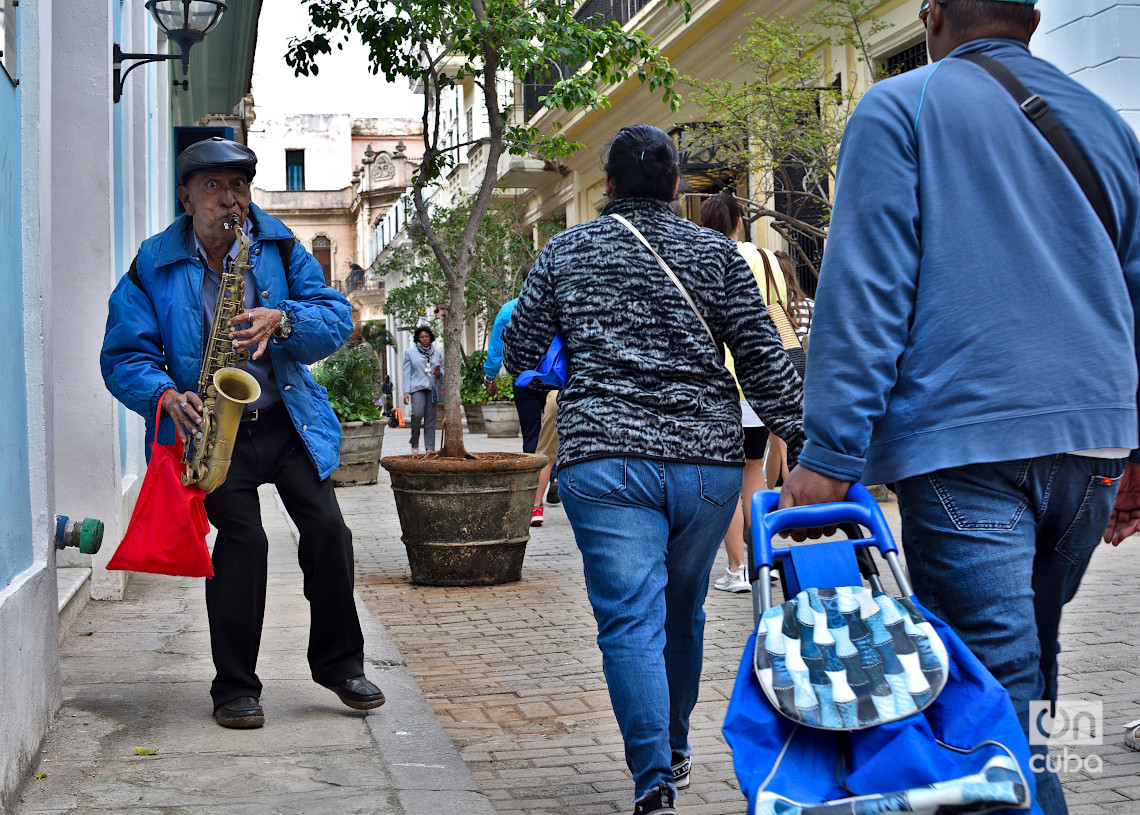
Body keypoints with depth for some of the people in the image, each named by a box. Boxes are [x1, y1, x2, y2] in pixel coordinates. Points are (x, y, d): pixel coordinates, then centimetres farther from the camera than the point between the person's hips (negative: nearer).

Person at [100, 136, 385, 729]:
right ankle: (235, 687, 5)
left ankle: (339, 663, 14)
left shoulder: (279, 246, 5)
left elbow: (336, 316, -1)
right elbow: (123, 354, -3)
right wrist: (166, 396, -22)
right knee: (242, 540, -11)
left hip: (285, 419, 2)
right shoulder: (153, 266, 0)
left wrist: (282, 320, -20)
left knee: (327, 529, -6)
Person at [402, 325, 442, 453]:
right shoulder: (410, 352, 10)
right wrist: (406, 392, -2)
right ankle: (415, 442, 0)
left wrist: (439, 372, -3)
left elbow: (442, 369, 24)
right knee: (417, 413, -21)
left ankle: (430, 447, 3)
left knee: (430, 418, -1)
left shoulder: (436, 353, 17)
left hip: (432, 388, 3)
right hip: (417, 387, -3)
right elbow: (407, 373, 6)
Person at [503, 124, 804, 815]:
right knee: (683, 614, 18)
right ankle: (675, 750, 36)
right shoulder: (716, 252, 7)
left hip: (605, 459, -2)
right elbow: (765, 360, 1)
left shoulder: (567, 252, 7)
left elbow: (520, 356, 13)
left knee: (631, 620, -2)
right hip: (707, 460, 2)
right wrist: (806, 442, 5)